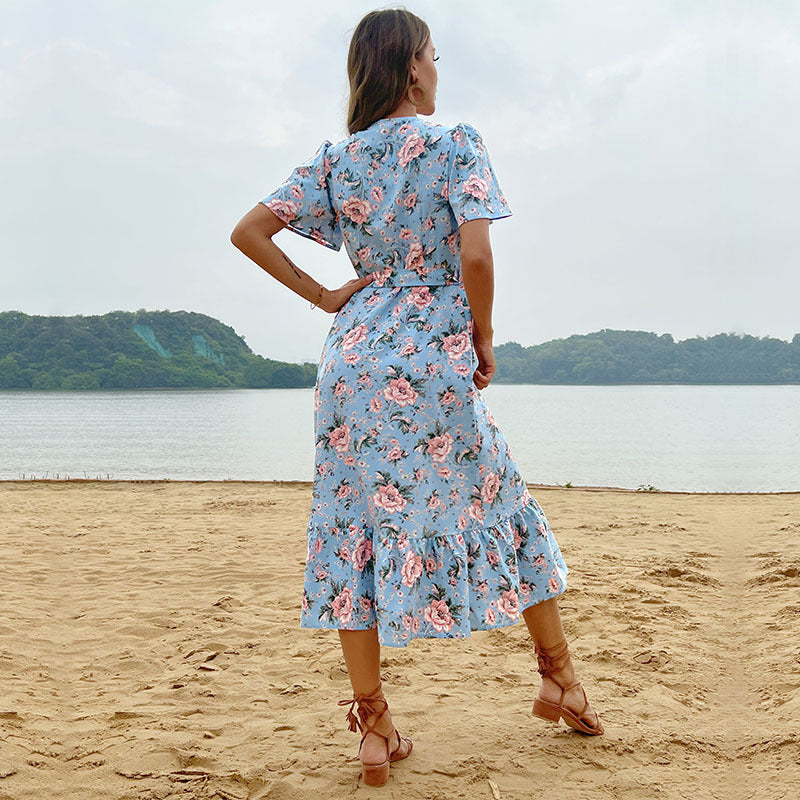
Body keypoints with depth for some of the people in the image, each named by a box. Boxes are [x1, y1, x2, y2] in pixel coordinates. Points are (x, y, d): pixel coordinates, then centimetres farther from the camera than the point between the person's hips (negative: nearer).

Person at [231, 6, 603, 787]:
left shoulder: (336, 158, 10)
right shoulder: (456, 144, -3)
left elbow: (248, 232, 7)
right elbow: (475, 257, -14)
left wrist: (322, 297, 11)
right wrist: (484, 343, -1)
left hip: (352, 355, 4)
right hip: (433, 360, -4)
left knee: (355, 527, 7)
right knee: (505, 511, 14)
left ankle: (373, 728, 11)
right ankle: (560, 680, 27)